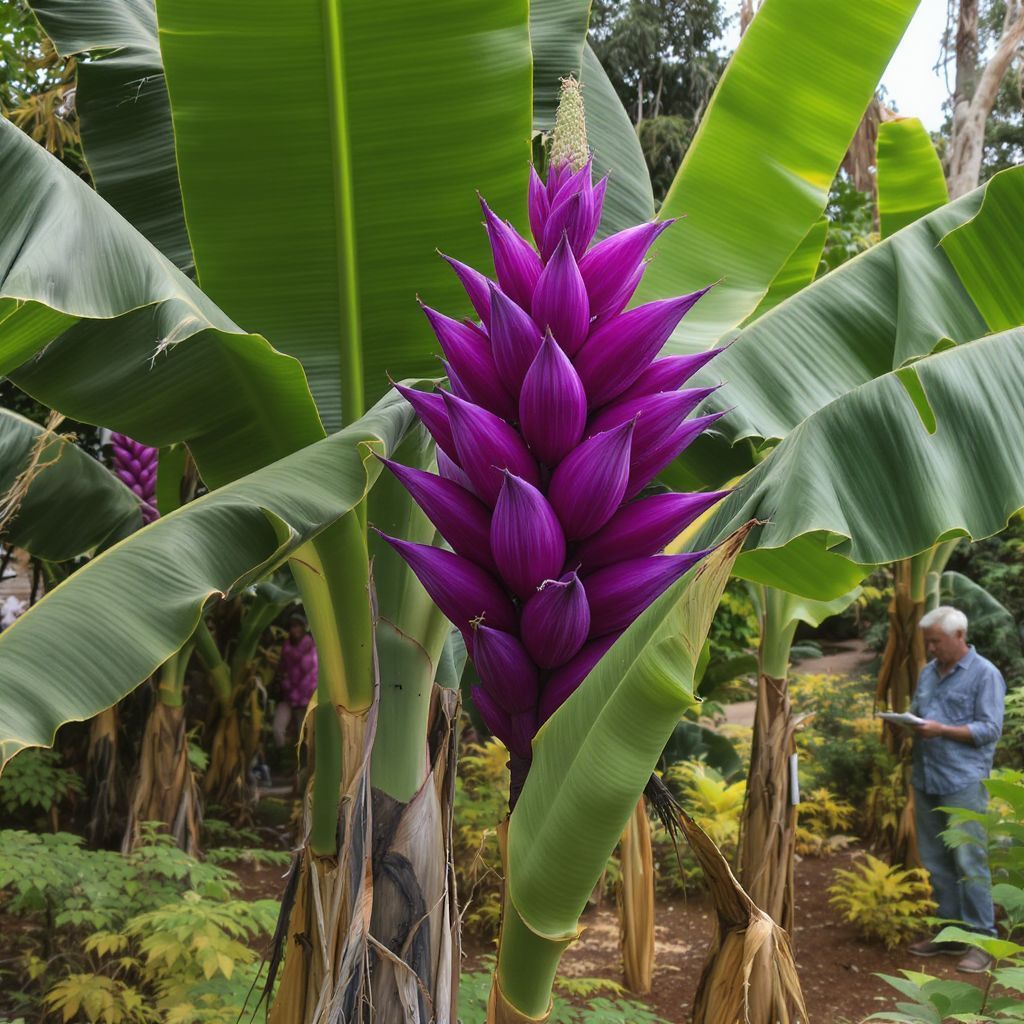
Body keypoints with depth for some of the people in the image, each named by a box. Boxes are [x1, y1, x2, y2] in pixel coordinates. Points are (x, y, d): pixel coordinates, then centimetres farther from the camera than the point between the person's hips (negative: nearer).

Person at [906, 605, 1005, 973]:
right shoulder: (928, 672, 16)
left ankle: (982, 939, 1)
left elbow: (989, 729, -10)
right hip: (926, 780, 7)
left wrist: (942, 730, -19)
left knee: (969, 862, -6)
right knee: (936, 862, 10)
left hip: (963, 782, -7)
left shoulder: (985, 675, -5)